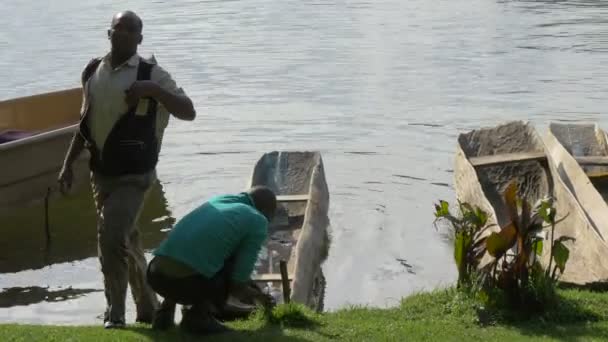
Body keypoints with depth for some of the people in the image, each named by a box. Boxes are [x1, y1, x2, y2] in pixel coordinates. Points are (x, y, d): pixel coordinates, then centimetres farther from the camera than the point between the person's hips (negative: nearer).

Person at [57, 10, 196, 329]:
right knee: (126, 241, 15)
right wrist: (68, 164, 13)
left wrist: (153, 90, -28)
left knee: (112, 238, -15)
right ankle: (148, 308, 31)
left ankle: (115, 312, 1)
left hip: (133, 175, -6)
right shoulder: (92, 71, 7)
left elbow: (188, 112, -14)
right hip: (101, 172, 6)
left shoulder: (152, 74, -9)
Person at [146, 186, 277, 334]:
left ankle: (167, 309, 18)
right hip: (186, 282, -7)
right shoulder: (258, 222, 5)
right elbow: (238, 282, 2)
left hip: (155, 275, 7)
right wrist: (254, 294, 26)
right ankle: (198, 314, 5)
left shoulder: (216, 201, 25)